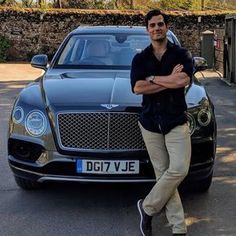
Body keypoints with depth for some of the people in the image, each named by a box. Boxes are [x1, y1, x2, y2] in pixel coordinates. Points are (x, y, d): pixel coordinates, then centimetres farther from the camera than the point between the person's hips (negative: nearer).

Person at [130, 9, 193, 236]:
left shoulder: (181, 54, 4)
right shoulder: (140, 58, 9)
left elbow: (184, 81, -16)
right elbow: (137, 88, -9)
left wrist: (152, 79, -10)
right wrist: (169, 81, -11)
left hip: (176, 121, -1)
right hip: (150, 122, 1)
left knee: (178, 169, -15)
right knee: (163, 173, 0)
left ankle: (147, 206, 7)